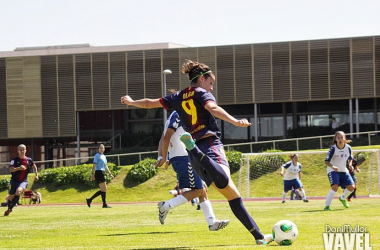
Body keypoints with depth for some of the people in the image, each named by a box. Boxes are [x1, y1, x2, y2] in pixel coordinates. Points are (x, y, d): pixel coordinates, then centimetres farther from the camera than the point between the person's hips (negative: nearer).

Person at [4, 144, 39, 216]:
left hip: (23, 181, -1)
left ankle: (10, 209, -27)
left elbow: (34, 166, 24)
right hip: (14, 181, 1)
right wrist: (19, 168, -42)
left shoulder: (29, 160, 2)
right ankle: (9, 208, 41)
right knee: (11, 197, 12)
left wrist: (36, 175, 22)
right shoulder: (15, 160, -7)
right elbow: (11, 169, -25)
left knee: (19, 191, -31)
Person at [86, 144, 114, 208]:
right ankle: (104, 204, -5)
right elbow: (94, 165, -12)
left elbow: (105, 166, 26)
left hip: (102, 173, 9)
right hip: (98, 172, -9)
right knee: (104, 189, -9)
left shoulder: (104, 156, 21)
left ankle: (89, 200, 12)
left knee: (103, 190, 8)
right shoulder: (97, 155, -5)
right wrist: (93, 173, -19)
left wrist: (110, 174, 23)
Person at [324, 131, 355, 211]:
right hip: (333, 171, -5)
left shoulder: (348, 148, -8)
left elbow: (350, 158, 11)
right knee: (335, 187, -26)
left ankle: (342, 198, 28)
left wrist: (350, 165, -10)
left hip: (343, 170, 5)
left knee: (351, 187, -4)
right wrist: (332, 166, -41)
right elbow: (326, 161, -22)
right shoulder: (333, 148, -19)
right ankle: (327, 206, -21)